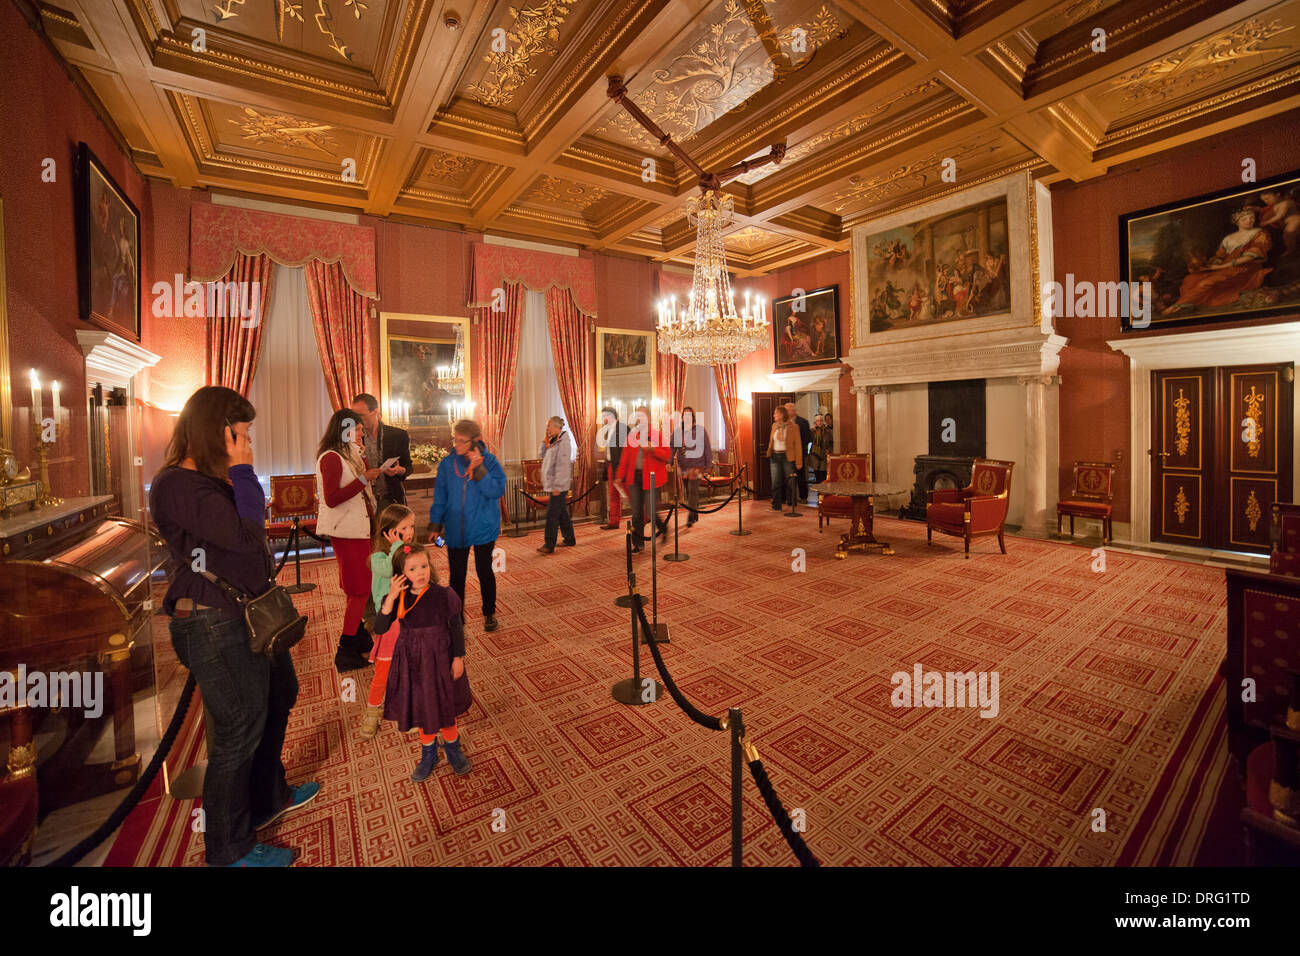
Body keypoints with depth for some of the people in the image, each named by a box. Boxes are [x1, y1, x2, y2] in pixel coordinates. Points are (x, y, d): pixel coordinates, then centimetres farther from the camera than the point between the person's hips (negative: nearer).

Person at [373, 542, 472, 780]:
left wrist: (458, 658, -6)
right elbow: (380, 627, -21)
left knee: (445, 705, 14)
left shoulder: (443, 595, -17)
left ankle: (453, 749, 40)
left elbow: (456, 628, -8)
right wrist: (391, 598, -31)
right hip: (412, 661, 2)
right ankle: (428, 754, 41)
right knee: (421, 707, 17)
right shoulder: (397, 598, -10)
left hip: (440, 658, -2)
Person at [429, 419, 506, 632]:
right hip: (456, 530, 2)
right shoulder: (447, 464, 0)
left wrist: (479, 468, -24)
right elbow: (440, 497, 6)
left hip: (483, 528, -2)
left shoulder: (489, 461, -7)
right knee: (457, 575, 8)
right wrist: (435, 525, 4)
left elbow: (497, 490, -17)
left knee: (484, 571, 9)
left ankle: (489, 613, 28)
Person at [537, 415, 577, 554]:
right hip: (552, 485, 9)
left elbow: (563, 467, -21)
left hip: (558, 486, -9)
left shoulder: (563, 443, -16)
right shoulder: (553, 441, 13)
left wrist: (557, 487, -22)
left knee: (552, 515, -7)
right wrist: (545, 441, 4)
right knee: (562, 514, 15)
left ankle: (549, 545, -3)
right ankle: (569, 539, 25)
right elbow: (542, 454, 17)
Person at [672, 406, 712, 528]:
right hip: (683, 466, 4)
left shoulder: (701, 431, -2)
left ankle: (691, 517, -12)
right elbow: (672, 448, 3)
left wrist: (709, 465, 1)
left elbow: (707, 449, 2)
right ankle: (695, 515, 27)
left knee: (693, 490, -14)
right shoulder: (677, 431, 5)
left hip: (697, 465, -4)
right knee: (689, 491, 12)